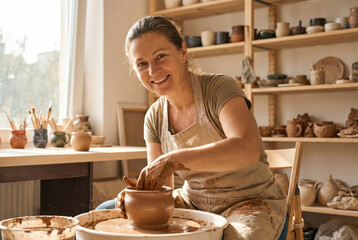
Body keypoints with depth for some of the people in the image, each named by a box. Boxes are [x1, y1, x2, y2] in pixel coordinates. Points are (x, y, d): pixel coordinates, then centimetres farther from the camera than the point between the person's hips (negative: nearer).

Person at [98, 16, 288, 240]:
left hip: (250, 203, -5)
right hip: (193, 202, 6)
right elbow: (163, 188, 2)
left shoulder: (219, 88, -15)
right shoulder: (154, 118, 1)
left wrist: (173, 160, -38)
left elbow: (248, 150, -33)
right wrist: (142, 193, -21)